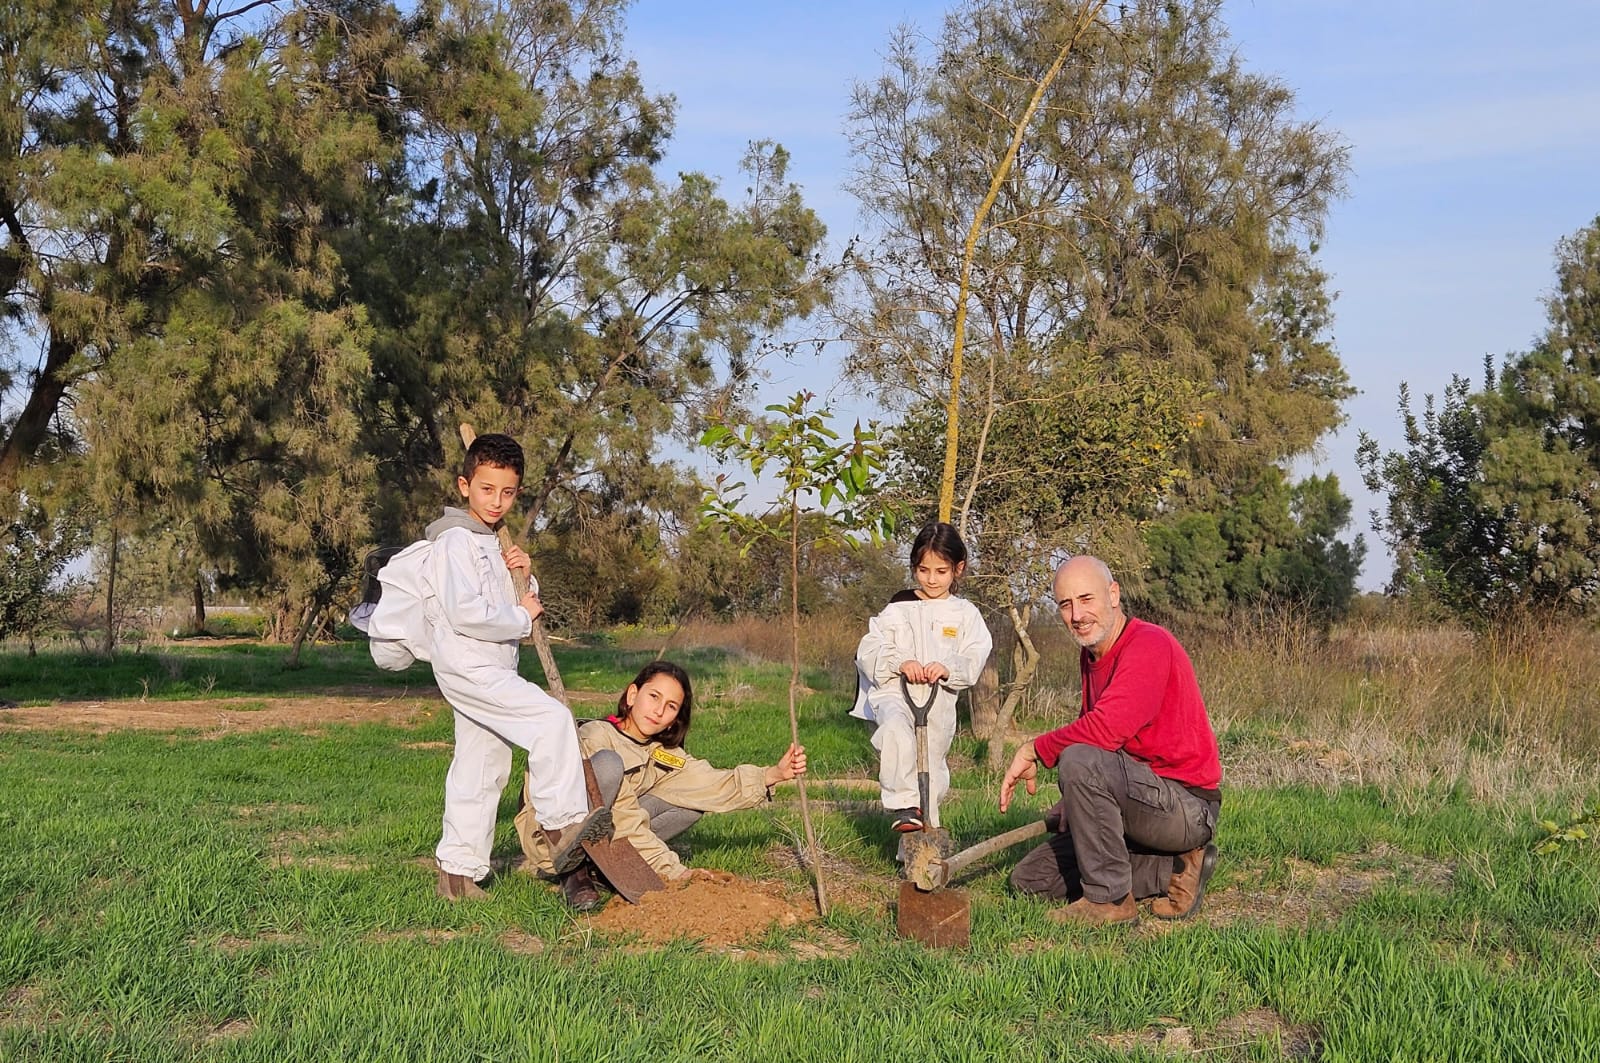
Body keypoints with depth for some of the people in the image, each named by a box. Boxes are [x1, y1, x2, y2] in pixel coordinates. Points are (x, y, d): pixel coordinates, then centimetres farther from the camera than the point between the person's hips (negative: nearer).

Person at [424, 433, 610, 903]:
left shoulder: (492, 543, 20)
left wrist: (522, 575, 3)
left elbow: (521, 605, 23)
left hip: (488, 668, 10)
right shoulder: (457, 541, -11)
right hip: (467, 665, -10)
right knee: (552, 719, -21)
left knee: (480, 769, 11)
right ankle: (563, 827, -18)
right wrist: (521, 618, -11)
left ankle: (457, 873, 17)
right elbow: (465, 613, -23)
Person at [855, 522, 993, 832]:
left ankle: (927, 824, 30)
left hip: (940, 700, 3)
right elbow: (868, 651, -2)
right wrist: (900, 662, -20)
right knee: (896, 730, -34)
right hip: (894, 692, -2)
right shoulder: (899, 608, 6)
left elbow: (974, 659, -1)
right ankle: (903, 804, -32)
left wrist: (948, 669, -21)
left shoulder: (965, 614, 9)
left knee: (933, 765, 11)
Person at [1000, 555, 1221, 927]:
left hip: (1189, 806, -10)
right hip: (1146, 796, 10)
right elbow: (1093, 730, 16)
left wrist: (1033, 750, -19)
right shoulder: (1090, 655, 9)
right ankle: (1172, 870, 5)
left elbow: (1105, 730, -32)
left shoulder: (1150, 645, -20)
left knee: (1079, 762, -33)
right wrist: (1075, 802, 0)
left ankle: (1111, 899, -17)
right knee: (1030, 878, 6)